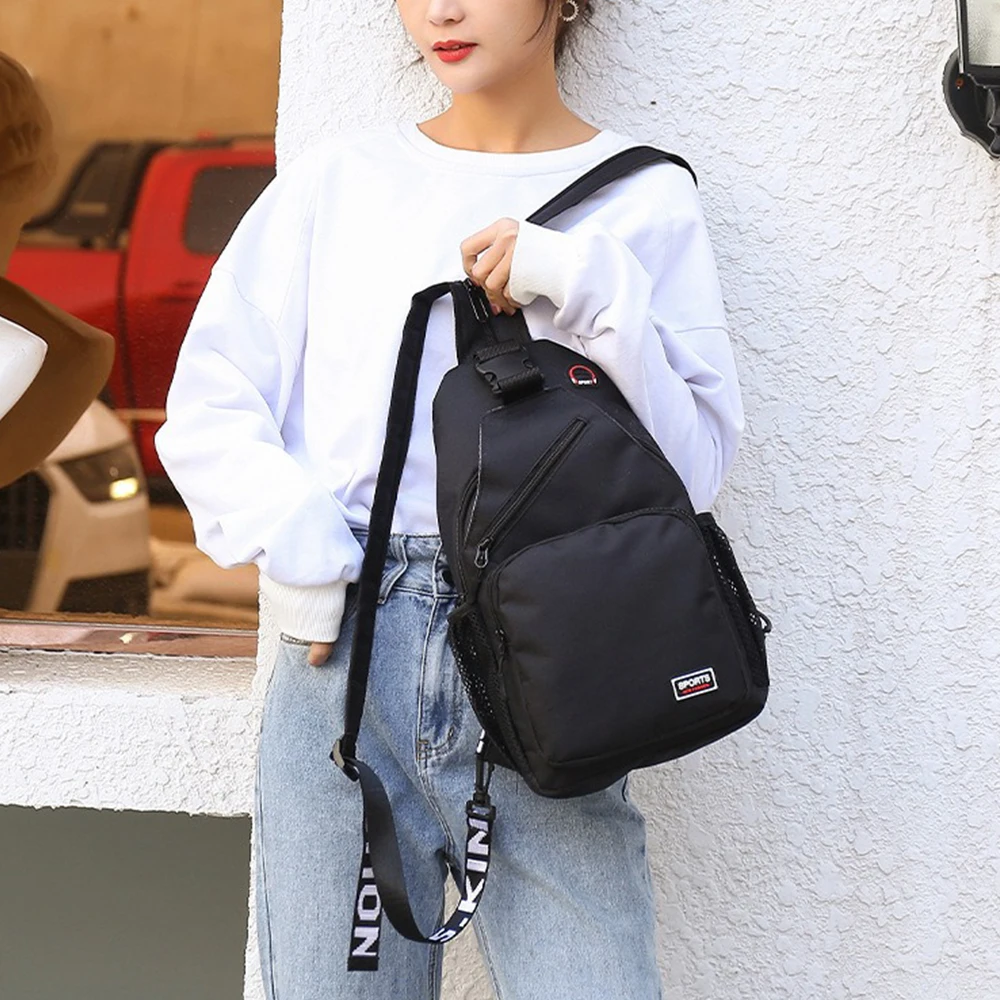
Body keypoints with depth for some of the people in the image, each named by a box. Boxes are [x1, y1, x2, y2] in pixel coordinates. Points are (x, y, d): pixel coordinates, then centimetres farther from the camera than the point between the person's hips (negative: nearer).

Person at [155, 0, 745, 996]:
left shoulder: (643, 201, 9)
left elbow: (694, 463, 1)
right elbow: (207, 408, 11)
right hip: (341, 648, 2)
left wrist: (589, 294, -11)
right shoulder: (336, 178, 13)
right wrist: (293, 538, -5)